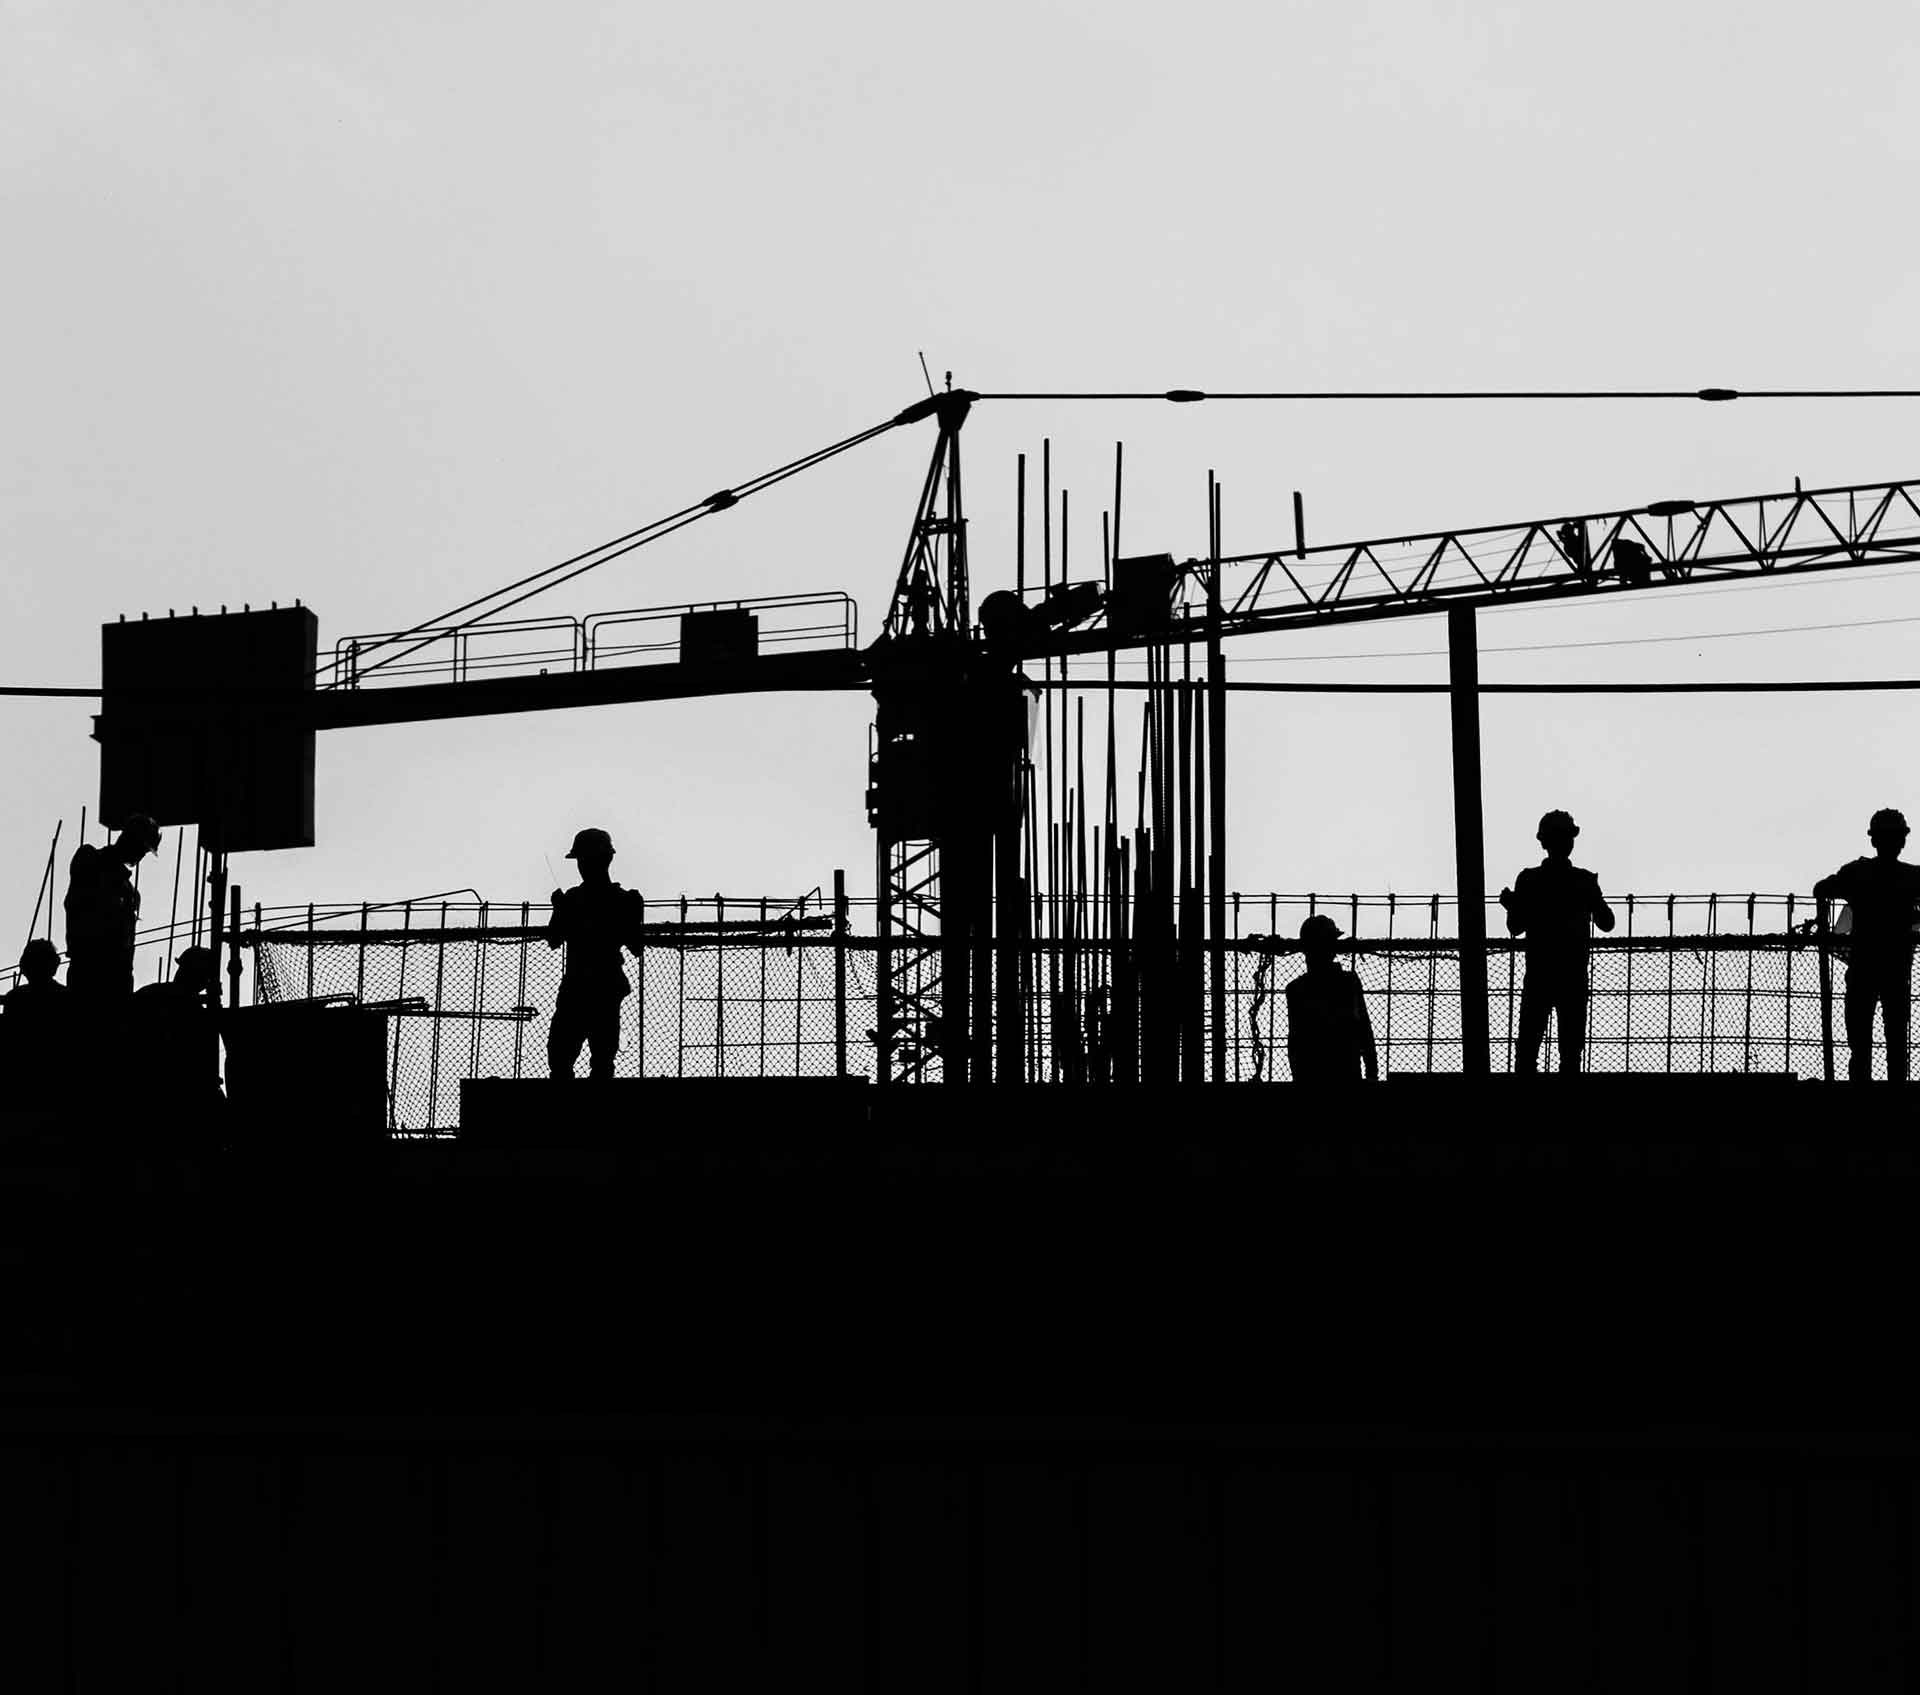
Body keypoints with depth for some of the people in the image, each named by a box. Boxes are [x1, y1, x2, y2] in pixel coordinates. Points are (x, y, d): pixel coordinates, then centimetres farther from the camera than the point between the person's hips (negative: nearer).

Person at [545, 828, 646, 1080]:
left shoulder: (622, 901, 2)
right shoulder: (572, 898, 15)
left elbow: (635, 947, -1)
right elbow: (554, 941, 11)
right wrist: (560, 910, -4)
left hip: (605, 992, -4)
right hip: (573, 988, 4)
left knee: (601, 1061, -8)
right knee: (559, 1055, -6)